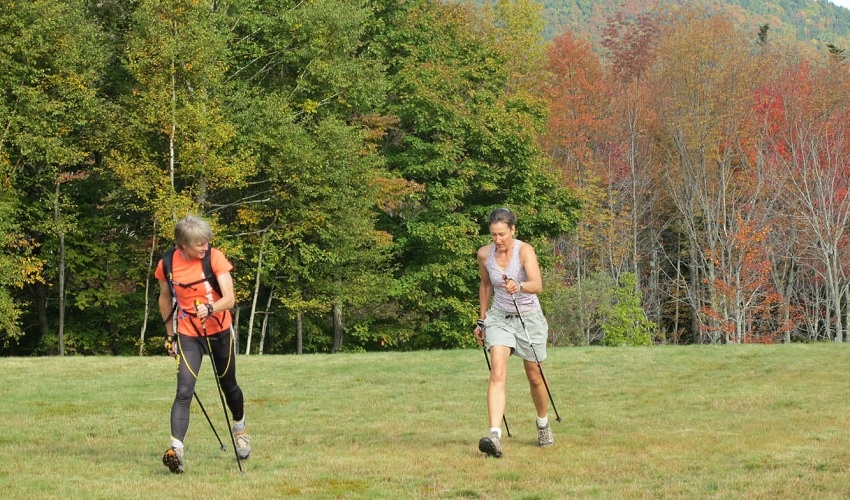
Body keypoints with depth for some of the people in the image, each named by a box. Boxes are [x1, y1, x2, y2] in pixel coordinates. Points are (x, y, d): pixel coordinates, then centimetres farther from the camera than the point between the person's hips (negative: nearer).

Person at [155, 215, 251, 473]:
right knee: (184, 390, -17)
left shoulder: (214, 258, -16)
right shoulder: (167, 265, -11)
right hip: (188, 334, 0)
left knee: (228, 385, 18)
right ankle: (175, 448, -27)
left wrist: (210, 309, -41)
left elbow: (229, 298, -21)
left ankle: (240, 427, 47)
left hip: (219, 330, 0)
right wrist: (170, 335, 11)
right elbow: (165, 299, 7)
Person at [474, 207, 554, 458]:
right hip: (499, 317, 2)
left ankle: (543, 424, 41)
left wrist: (519, 286, -54)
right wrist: (481, 319, 16)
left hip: (529, 318, -2)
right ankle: (495, 435, -31)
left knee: (535, 378, 12)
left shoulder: (525, 251, -18)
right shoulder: (484, 254, -6)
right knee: (497, 373, -19)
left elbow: (537, 284, -34)